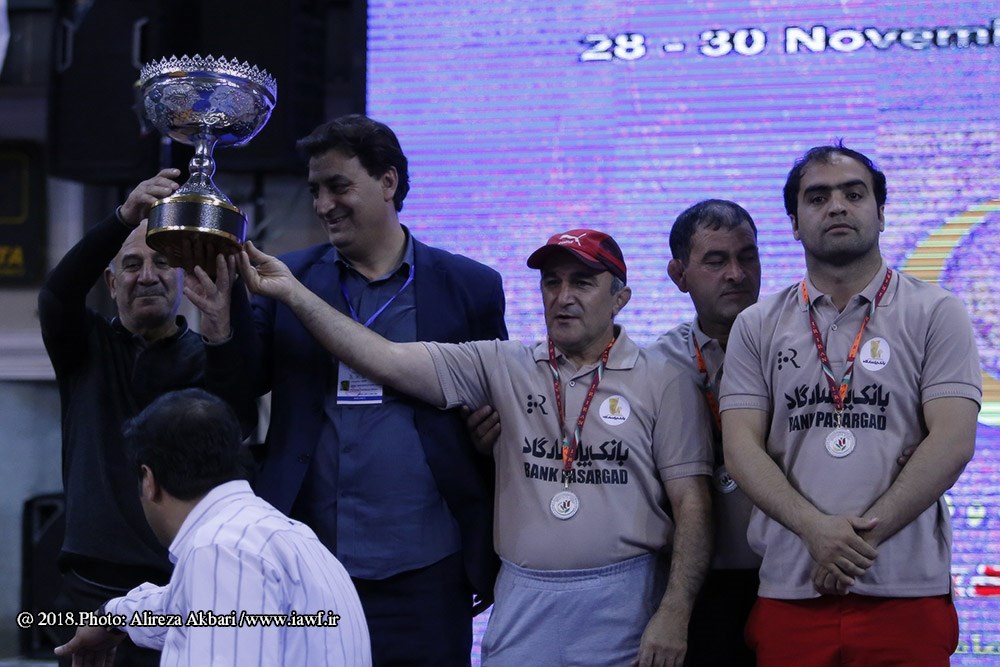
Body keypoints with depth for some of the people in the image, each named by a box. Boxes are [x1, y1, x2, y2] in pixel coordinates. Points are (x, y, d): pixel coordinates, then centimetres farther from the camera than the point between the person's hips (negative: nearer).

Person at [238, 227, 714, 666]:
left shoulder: (664, 385, 1)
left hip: (623, 603, -2)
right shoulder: (503, 368, 7)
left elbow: (692, 504, -2)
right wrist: (293, 292, -10)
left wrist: (674, 615, -11)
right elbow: (386, 360, -1)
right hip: (524, 603, 2)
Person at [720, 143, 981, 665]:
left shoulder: (935, 314, 5)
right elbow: (741, 447, 1)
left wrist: (866, 532, -14)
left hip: (907, 594, -1)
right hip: (790, 592, 2)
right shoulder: (757, 327, 11)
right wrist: (816, 527, -15)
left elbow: (952, 442, -5)